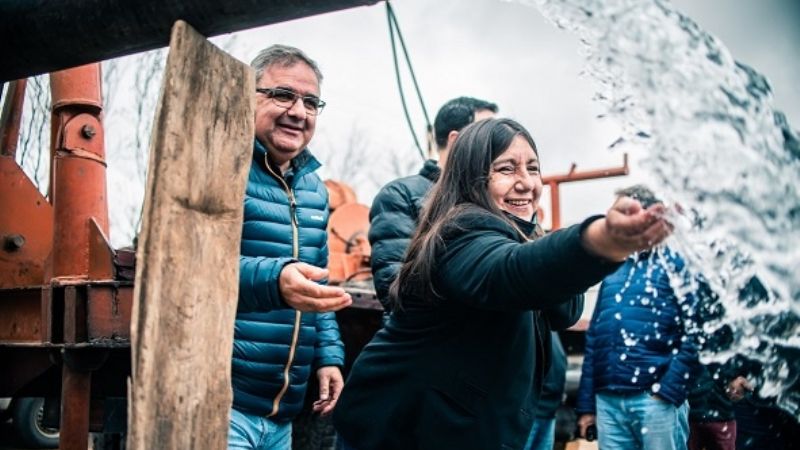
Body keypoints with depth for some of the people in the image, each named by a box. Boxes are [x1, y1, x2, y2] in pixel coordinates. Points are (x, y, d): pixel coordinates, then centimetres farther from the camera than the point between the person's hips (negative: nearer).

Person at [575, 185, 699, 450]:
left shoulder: (677, 261, 0)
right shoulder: (612, 271, 19)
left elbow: (696, 331, -11)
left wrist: (668, 390, -17)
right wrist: (586, 403, 13)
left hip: (656, 399, -5)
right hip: (607, 401, 6)